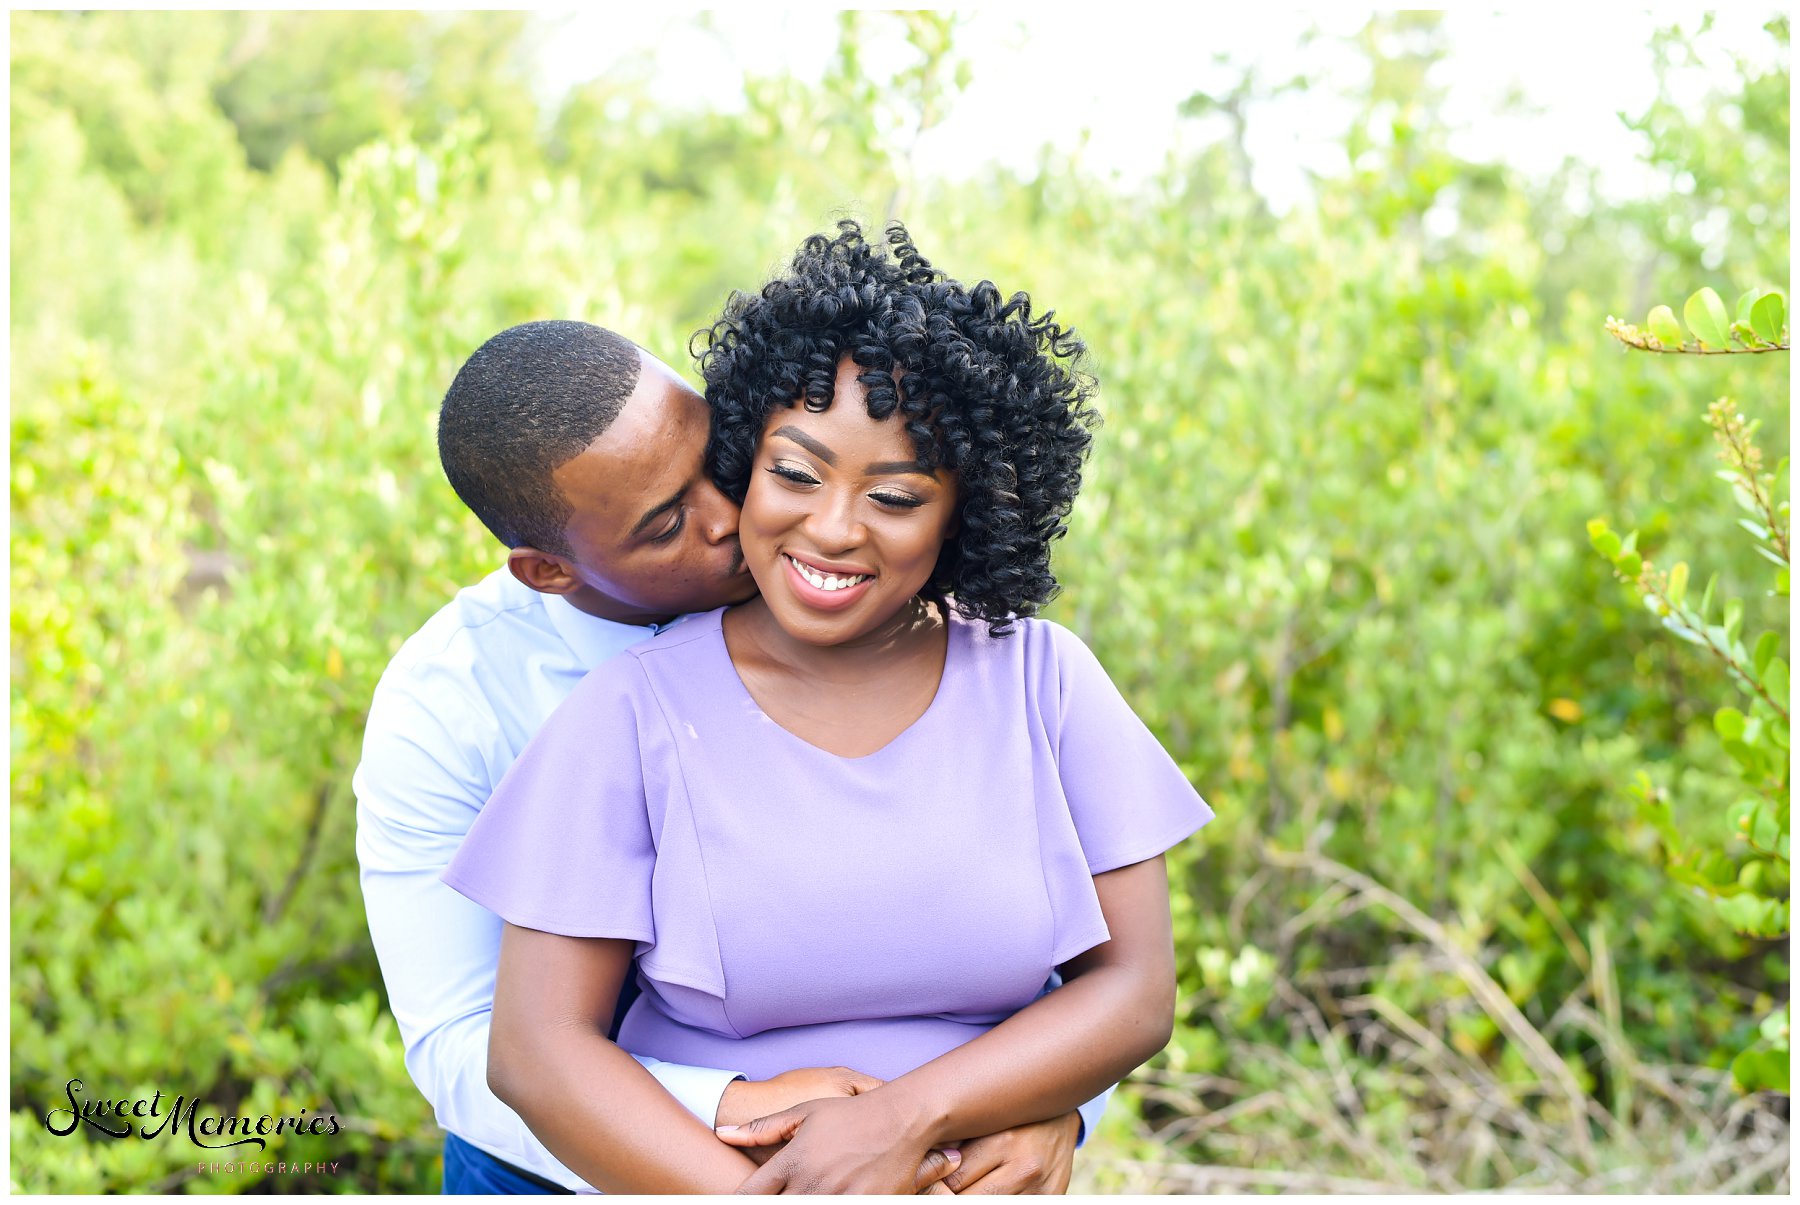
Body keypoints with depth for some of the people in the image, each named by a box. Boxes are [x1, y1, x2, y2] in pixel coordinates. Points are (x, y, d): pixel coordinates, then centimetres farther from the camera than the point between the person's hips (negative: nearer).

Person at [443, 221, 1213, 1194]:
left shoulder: (1042, 677, 1)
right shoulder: (638, 710, -4)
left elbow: (1135, 993, -1)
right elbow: (534, 1049, -7)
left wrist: (905, 1118, -14)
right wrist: (747, 1192, -18)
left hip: (989, 1173, 2)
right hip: (692, 1174, -1)